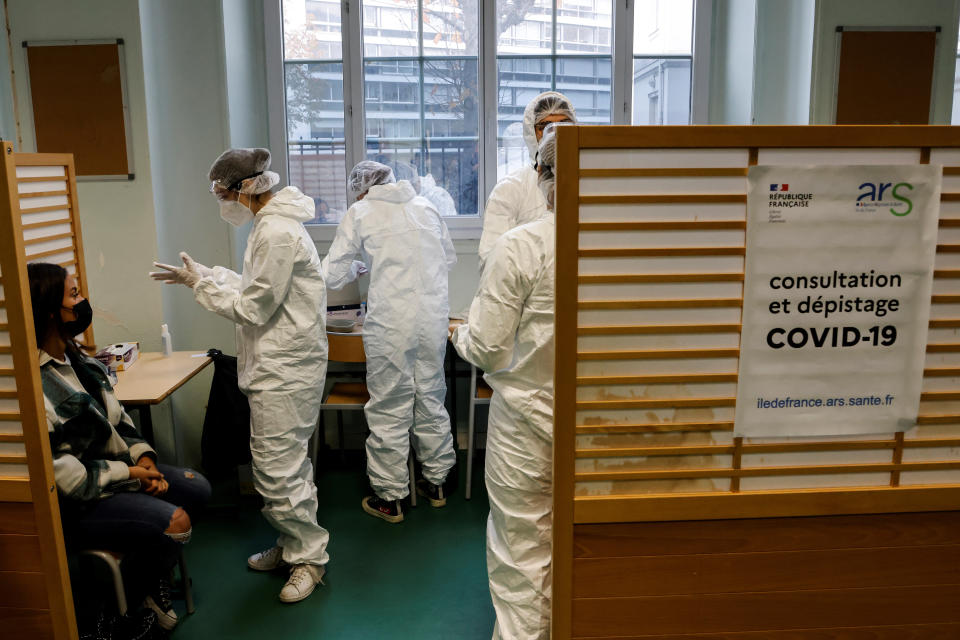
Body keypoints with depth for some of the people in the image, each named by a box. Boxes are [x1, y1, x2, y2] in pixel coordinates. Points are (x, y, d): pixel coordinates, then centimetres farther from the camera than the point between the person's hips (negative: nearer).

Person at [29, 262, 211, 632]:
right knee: (175, 522, -21)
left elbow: (116, 418, 12)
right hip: (77, 503, -10)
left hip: (115, 468, 10)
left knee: (197, 489, 5)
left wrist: (144, 457, -4)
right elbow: (61, 471, -25)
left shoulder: (77, 359, 5)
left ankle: (154, 578, 23)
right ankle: (128, 601, 10)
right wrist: (130, 473, -15)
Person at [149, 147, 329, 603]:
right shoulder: (270, 225, 13)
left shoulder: (278, 233, -21)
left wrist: (201, 283, -6)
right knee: (283, 461, 19)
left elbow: (253, 308, -18)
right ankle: (292, 545, 33)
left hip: (284, 369, -11)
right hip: (277, 364, 11)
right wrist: (201, 276, 11)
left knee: (277, 469, -2)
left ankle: (309, 556, 15)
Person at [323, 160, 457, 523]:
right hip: (435, 316, 5)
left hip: (391, 323, -4)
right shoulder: (425, 207, 13)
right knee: (431, 399, 17)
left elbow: (333, 276, 2)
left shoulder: (360, 213, 1)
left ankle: (390, 498, 16)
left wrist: (357, 267, 22)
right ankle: (435, 482, 31)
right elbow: (449, 259, 23)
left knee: (390, 409, 5)